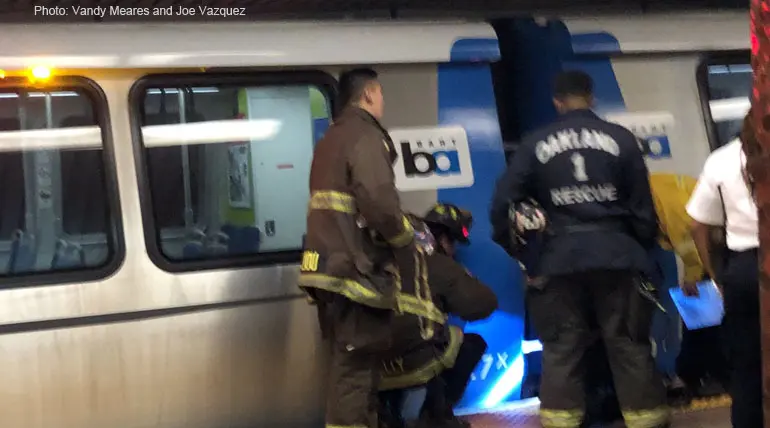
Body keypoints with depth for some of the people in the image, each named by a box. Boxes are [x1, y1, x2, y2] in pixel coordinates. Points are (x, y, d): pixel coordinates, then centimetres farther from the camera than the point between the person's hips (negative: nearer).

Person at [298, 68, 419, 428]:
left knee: (347, 363, 17)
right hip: (355, 269, -9)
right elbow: (379, 202, -22)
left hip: (332, 267, 9)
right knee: (355, 366, -7)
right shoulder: (366, 137, -9)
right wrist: (406, 242, -6)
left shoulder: (331, 139, 21)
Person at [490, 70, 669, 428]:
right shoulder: (620, 138, 1)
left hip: (561, 257, 0)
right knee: (629, 341, 8)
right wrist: (645, 247, 17)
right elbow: (642, 203, 4)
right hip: (616, 251, 0)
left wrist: (508, 245, 13)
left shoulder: (536, 144, 2)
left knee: (562, 346, 8)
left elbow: (503, 200, -1)